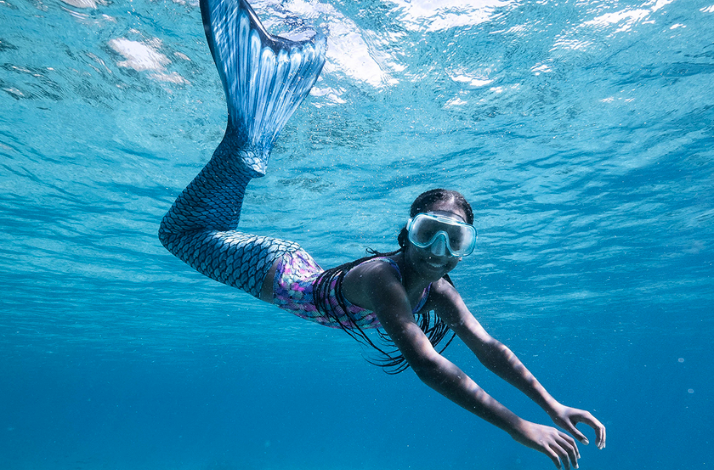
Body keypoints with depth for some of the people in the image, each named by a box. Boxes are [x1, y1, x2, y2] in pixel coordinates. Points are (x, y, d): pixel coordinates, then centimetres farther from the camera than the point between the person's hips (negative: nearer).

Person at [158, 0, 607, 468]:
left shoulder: (440, 292, -16)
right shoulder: (382, 278, -41)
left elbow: (489, 347, -15)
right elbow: (425, 362, -48)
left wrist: (552, 405, -21)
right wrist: (517, 426, -48)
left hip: (318, 277, 6)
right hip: (283, 274, -6)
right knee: (183, 228, -1)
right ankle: (251, 138, 3)